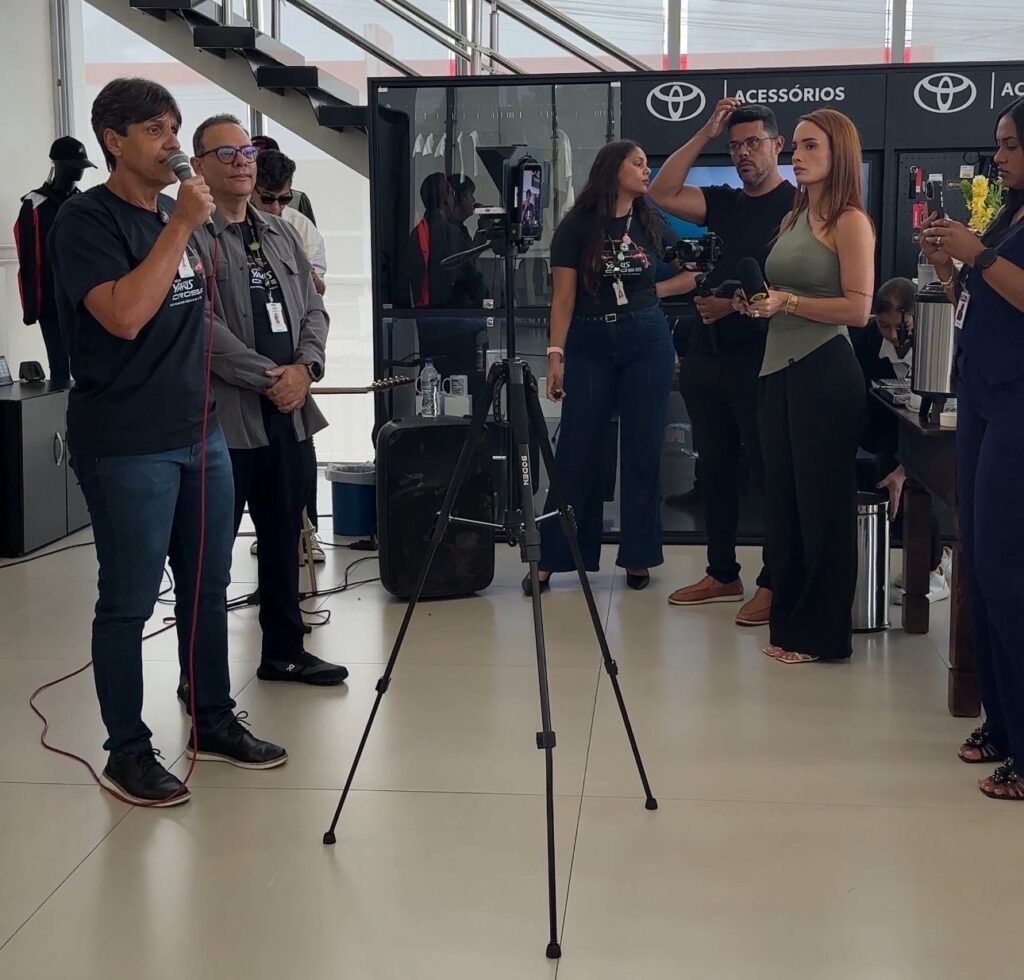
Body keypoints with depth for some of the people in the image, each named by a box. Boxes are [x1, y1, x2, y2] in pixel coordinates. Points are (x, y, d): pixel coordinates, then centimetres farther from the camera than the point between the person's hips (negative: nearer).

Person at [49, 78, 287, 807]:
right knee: (129, 601, 0)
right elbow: (124, 316, -25)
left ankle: (214, 723, 27)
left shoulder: (177, 216, 13)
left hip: (200, 434, 8)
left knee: (208, 588, 13)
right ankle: (128, 751, 11)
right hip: (126, 447, -7)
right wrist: (180, 226, -22)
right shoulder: (87, 221, -11)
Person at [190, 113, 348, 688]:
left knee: (284, 538, 16)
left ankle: (285, 650, 29)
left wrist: (304, 367, -6)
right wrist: (267, 377, -15)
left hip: (290, 413, 7)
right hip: (222, 415, -7)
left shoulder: (282, 234, 16)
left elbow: (313, 309, 13)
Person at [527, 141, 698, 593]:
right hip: (590, 345, -3)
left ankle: (638, 557, 14)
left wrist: (643, 292, -2)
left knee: (643, 452, 5)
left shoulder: (651, 223, 7)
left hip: (647, 344, 3)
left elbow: (688, 276, 12)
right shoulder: (577, 226, -2)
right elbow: (564, 296, -5)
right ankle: (550, 559, 6)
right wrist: (555, 354, -12)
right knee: (576, 453, -1)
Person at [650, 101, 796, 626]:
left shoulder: (797, 204, -5)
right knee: (715, 468, 13)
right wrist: (704, 134, 2)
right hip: (706, 356, 7)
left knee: (768, 472, -1)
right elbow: (662, 194, 3)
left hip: (759, 358, -7)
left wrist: (736, 304, -20)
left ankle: (774, 583, 6)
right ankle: (722, 573, 23)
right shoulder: (725, 203, 14)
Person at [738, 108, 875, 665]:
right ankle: (788, 622, 22)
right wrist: (756, 302, 5)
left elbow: (857, 309, -15)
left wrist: (788, 302, -19)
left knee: (821, 504, -1)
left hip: (824, 373, -8)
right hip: (778, 369, 8)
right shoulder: (793, 220, 16)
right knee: (782, 500, 11)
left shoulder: (850, 222, -7)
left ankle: (823, 634, 8)